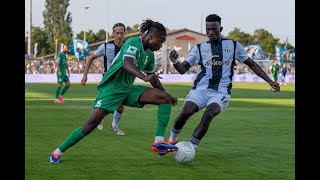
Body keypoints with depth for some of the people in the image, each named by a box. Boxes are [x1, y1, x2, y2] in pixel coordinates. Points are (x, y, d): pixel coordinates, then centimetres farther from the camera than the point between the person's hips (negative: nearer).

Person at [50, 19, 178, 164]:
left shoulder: (149, 54, 10)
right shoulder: (134, 42, -16)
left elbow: (153, 78, 23)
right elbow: (127, 64, -35)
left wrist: (167, 96, 24)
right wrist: (144, 77, -50)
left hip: (128, 89, 8)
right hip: (111, 87, -8)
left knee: (166, 98, -6)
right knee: (92, 123, -16)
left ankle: (158, 142, -14)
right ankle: (57, 152, -1)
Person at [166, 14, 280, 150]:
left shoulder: (233, 46, 10)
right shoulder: (199, 48, 9)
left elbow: (252, 64, 17)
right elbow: (183, 69, 3)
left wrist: (269, 81, 11)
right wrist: (174, 61, -19)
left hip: (221, 92, -1)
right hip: (200, 89, 1)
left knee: (209, 114, -30)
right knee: (186, 112, -24)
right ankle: (172, 138, 5)